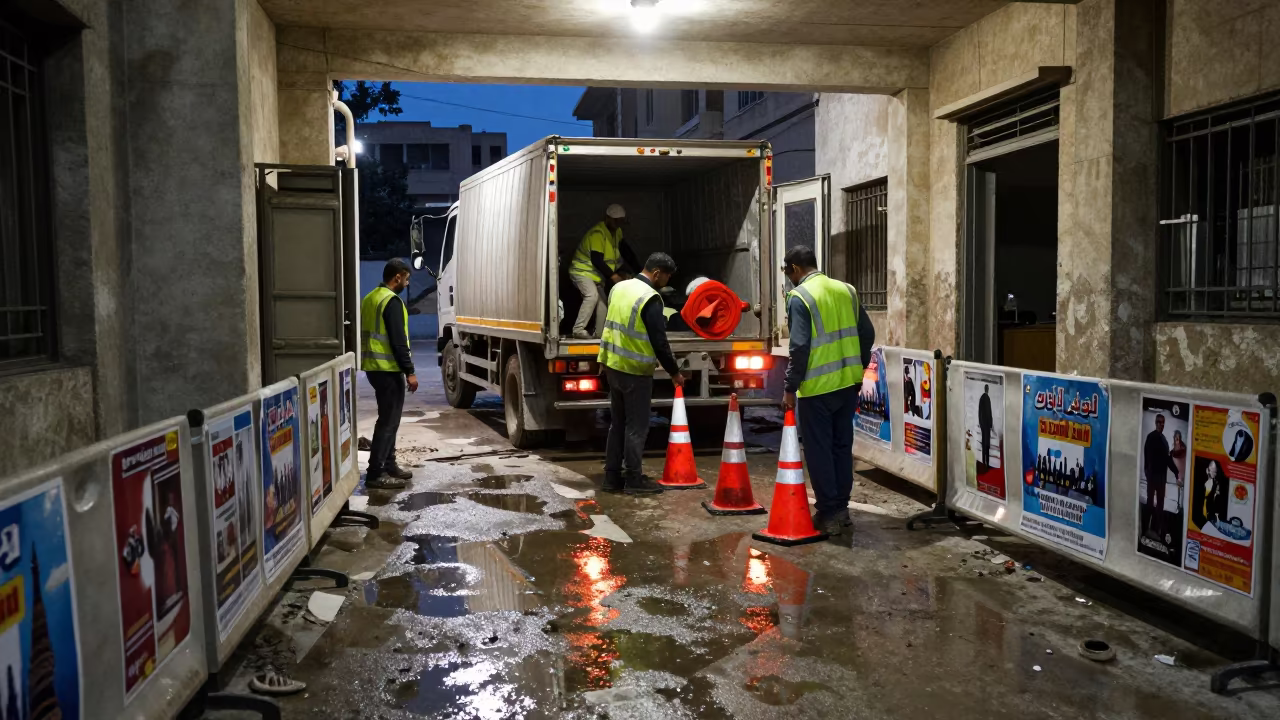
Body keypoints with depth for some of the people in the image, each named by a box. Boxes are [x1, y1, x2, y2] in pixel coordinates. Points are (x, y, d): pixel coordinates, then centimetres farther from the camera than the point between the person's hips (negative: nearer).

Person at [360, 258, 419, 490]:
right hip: (388, 369, -10)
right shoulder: (392, 301, -15)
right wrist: (409, 371, -18)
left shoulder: (370, 298, 15)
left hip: (374, 366, 10)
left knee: (389, 418, 18)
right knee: (388, 420, -7)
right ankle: (375, 474, -7)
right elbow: (398, 340, -20)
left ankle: (388, 465, 25)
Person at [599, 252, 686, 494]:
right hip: (635, 370, -8)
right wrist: (674, 372, -4)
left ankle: (612, 477, 17)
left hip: (613, 365, 8)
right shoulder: (650, 298, -17)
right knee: (636, 426, 1)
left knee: (618, 423, 14)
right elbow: (659, 341, -16)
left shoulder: (620, 288, 8)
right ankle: (633, 480, 6)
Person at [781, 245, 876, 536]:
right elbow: (867, 333, 10)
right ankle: (841, 508, 23)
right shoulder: (846, 290, 8)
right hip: (848, 383, 7)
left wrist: (790, 387, -11)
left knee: (819, 451, 3)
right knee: (842, 447, 15)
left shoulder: (800, 296, -12)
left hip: (818, 386, -7)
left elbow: (800, 347, -18)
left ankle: (829, 514, 7)